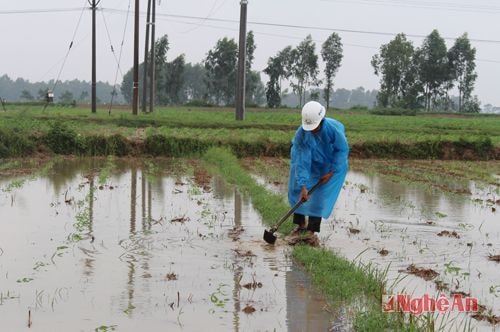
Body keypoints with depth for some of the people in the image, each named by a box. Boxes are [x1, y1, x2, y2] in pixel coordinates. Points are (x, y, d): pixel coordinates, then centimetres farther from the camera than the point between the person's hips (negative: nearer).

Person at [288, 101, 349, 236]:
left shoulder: (334, 128, -34)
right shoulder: (301, 134, -30)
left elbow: (343, 150, -19)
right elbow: (302, 162, -30)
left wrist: (331, 172, -22)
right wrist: (303, 186, -36)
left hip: (332, 165, -2)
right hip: (311, 165, 2)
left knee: (321, 195, -10)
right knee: (297, 191, 2)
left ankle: (312, 229, -1)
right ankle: (301, 224, 20)